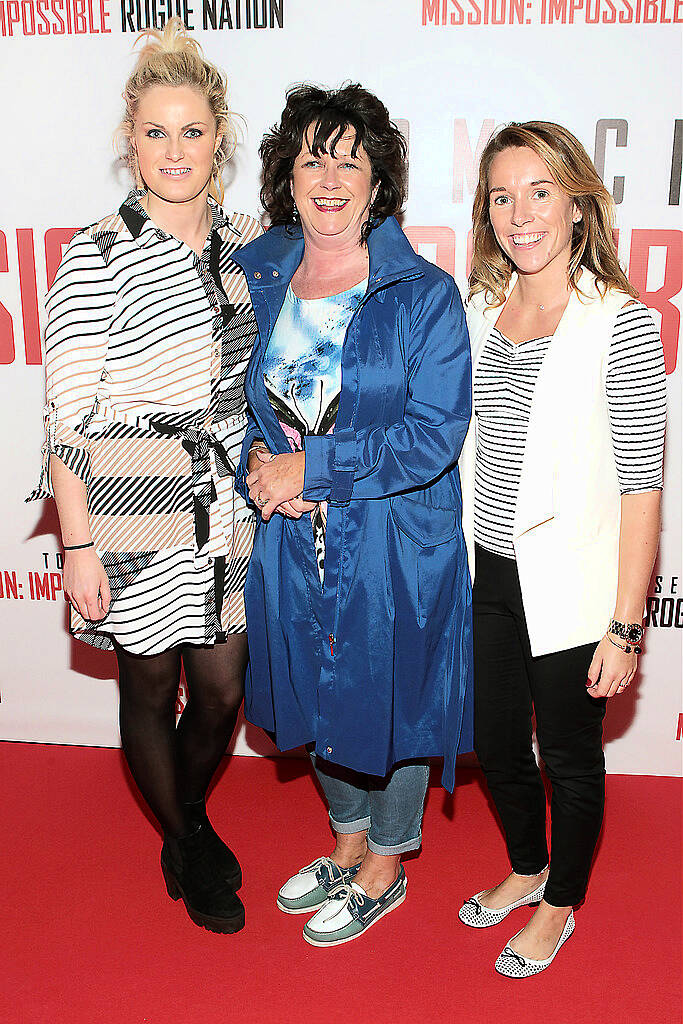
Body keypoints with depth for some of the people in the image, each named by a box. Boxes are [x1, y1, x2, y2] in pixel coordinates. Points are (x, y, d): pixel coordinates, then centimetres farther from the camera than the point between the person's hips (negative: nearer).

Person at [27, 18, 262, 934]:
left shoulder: (248, 242, 5)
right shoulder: (97, 256, -10)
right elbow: (68, 413, -11)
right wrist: (79, 546, -12)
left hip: (227, 507, 5)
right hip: (133, 513, -4)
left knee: (223, 693, 12)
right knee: (151, 692, 12)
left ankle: (193, 816, 44)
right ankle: (184, 849, 38)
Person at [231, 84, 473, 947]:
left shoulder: (425, 295, -12)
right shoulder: (253, 279, 2)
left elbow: (432, 435, -18)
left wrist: (309, 469, -19)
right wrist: (256, 467, -10)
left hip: (396, 548, -4)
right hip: (293, 541, 5)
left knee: (390, 699, 12)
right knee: (319, 696, 20)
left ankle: (385, 869, 38)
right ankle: (349, 841, 46)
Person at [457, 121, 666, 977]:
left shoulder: (622, 325, -14)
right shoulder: (481, 311, 4)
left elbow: (642, 489, -14)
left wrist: (624, 626, -15)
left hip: (568, 587, -5)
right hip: (487, 578, 6)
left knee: (570, 759, 15)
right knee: (496, 747, 20)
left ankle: (559, 906, 41)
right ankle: (526, 868, 49)